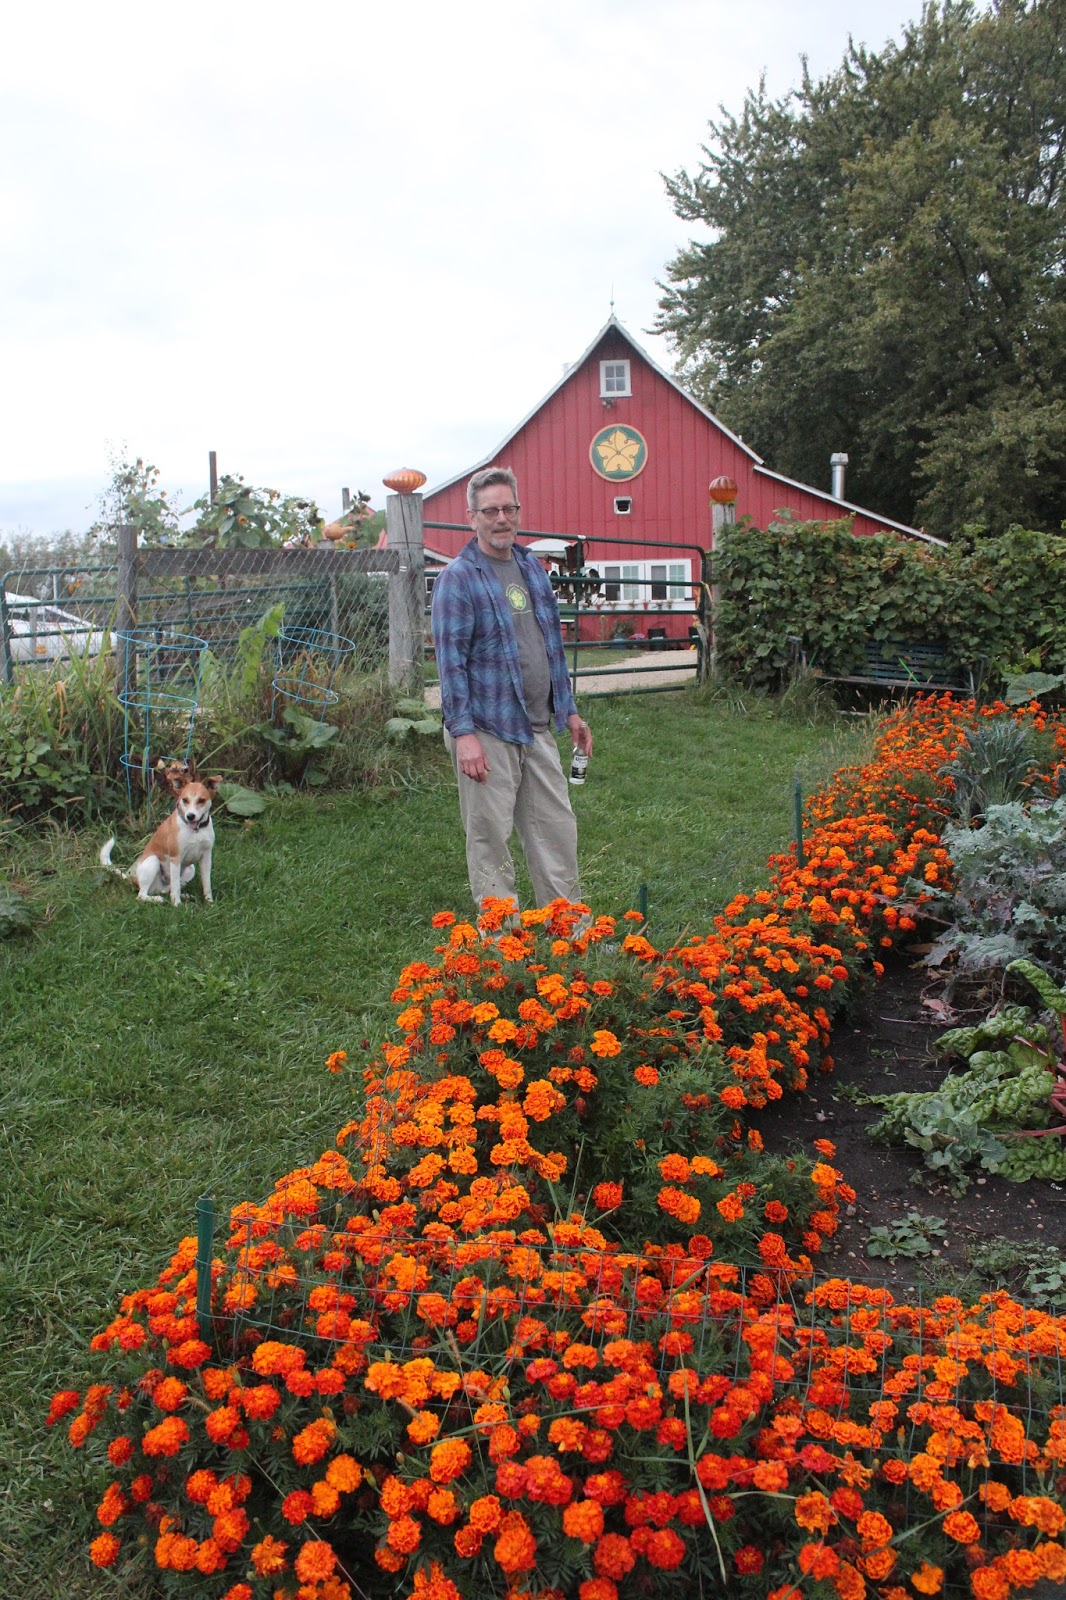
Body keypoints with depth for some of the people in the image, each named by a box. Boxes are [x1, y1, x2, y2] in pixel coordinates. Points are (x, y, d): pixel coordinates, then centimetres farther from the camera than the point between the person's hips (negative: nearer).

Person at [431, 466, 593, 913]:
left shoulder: (532, 568, 13)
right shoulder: (458, 577, -9)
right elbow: (450, 661, -13)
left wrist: (569, 710, 18)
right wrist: (463, 733, -19)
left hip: (537, 728, 7)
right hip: (486, 730, -7)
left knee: (558, 829, 11)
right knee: (490, 836, 3)